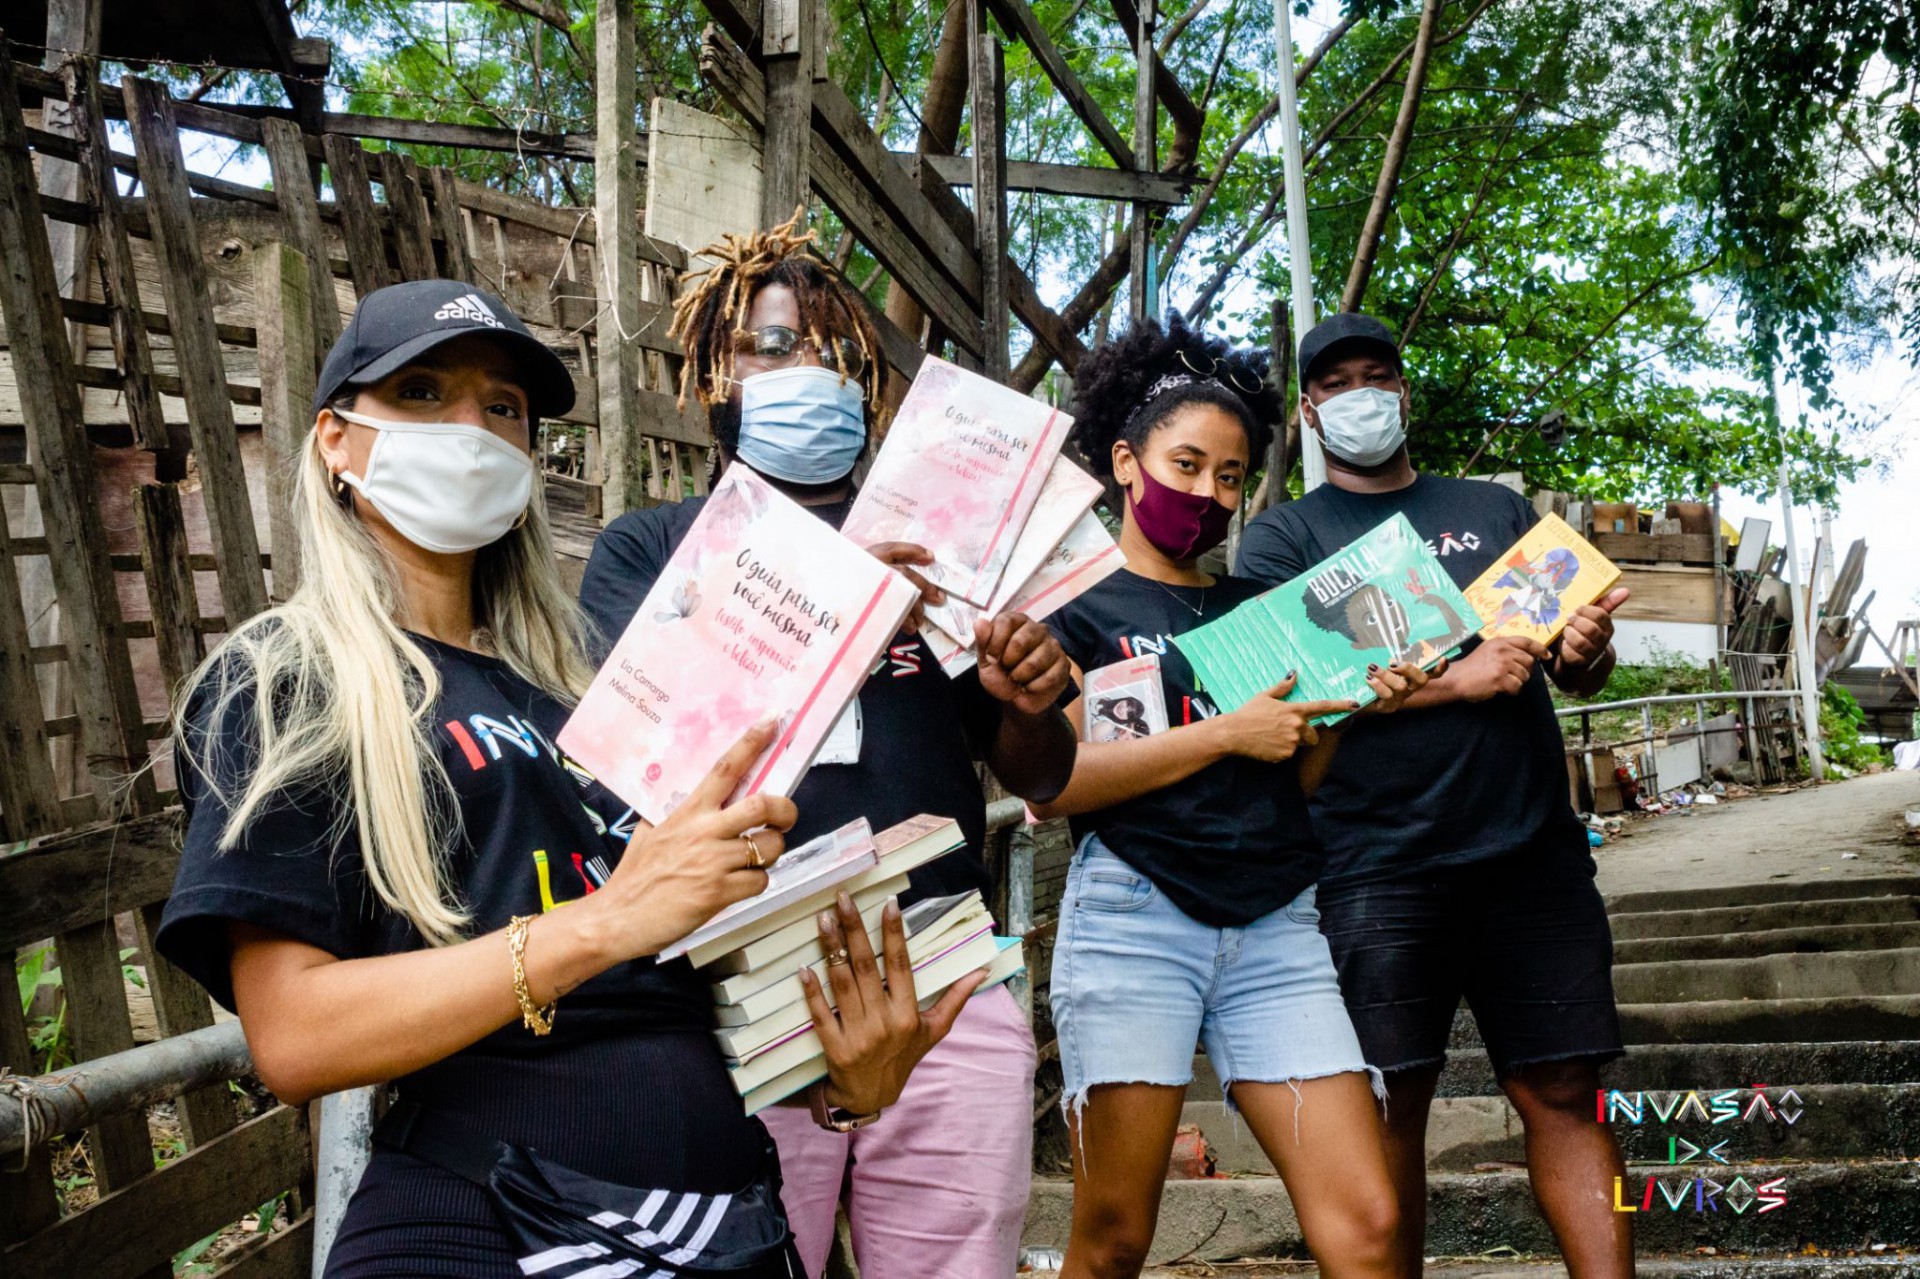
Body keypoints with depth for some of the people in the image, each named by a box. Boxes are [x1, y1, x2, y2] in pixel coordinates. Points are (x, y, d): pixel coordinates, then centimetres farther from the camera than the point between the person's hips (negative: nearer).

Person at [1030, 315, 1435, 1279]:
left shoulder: (1257, 608, 21)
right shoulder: (1077, 610, 7)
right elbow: (1048, 785, -8)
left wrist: (1342, 709, 1)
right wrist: (1226, 733, -10)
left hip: (1273, 926, 4)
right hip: (1134, 915, -4)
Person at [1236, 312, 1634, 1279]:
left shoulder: (1494, 510, 19)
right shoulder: (1282, 538, 8)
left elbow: (1576, 671, 17)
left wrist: (1586, 651, -7)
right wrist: (1454, 680, -15)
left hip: (1531, 849, 3)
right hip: (1379, 866, -2)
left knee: (1562, 1092, 0)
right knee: (1390, 1110, -1)